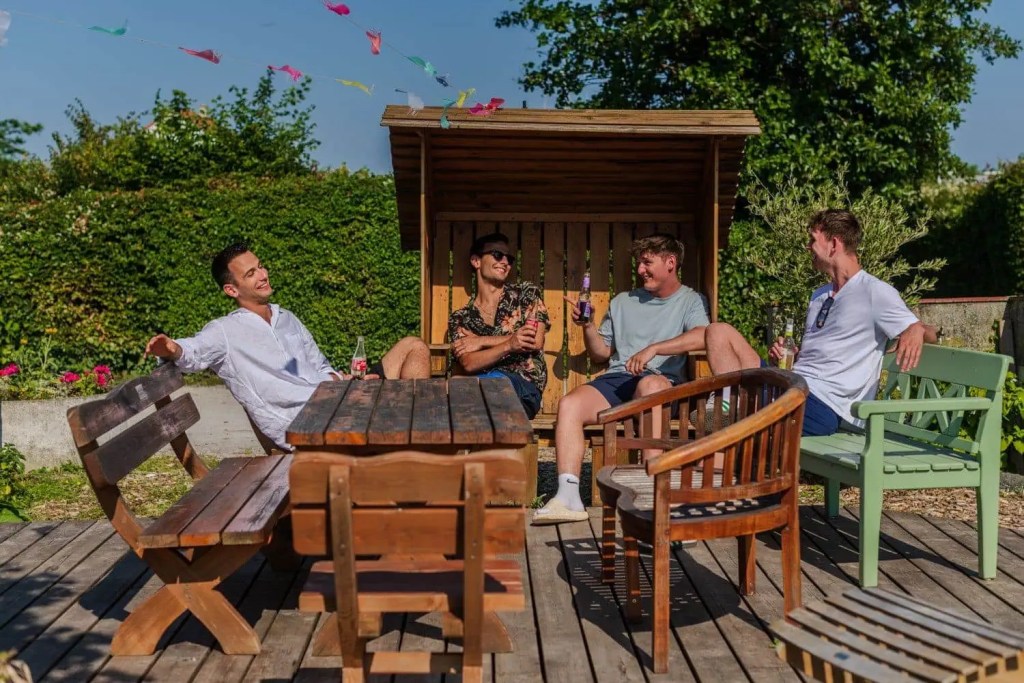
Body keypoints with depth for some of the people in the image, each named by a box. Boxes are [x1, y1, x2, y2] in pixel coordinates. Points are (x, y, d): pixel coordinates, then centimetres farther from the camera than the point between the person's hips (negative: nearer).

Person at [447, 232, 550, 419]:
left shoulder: (527, 292, 13)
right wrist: (509, 345, -21)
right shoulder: (460, 318, 13)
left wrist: (482, 341, -1)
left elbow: (535, 342, -1)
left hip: (525, 387, -1)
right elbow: (468, 364, -4)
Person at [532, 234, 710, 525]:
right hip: (616, 380, 4)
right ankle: (568, 497, -33)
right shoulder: (623, 302, 25)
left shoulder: (690, 301, 11)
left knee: (650, 384, -40)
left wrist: (653, 348, -21)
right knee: (569, 404, -25)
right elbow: (601, 354, 25)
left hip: (662, 382, -3)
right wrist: (588, 326, 7)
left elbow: (701, 337, -12)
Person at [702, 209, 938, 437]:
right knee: (719, 332, -3)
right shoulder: (820, 295, 25)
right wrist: (783, 352, 8)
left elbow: (929, 334, -3)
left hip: (823, 404, -9)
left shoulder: (874, 292, -2)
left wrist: (916, 333, -28)